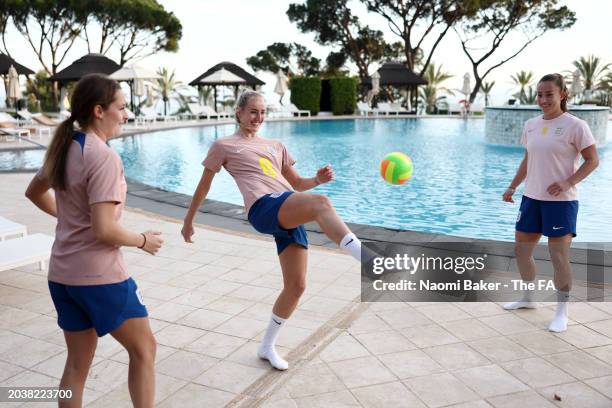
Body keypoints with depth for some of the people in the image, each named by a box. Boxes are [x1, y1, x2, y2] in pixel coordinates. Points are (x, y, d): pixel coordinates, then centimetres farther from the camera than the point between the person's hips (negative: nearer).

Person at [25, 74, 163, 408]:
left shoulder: (64, 148, 7)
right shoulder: (103, 157, -19)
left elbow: (34, 193, 24)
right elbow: (104, 230, -24)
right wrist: (143, 240, -9)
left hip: (62, 274, 8)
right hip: (100, 276, -8)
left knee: (77, 364, 18)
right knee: (143, 349, 11)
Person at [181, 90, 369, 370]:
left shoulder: (276, 147, 31)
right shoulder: (223, 146, 18)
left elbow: (297, 184, 28)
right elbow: (203, 186, 24)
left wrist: (318, 180, 7)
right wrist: (188, 220, 28)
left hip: (293, 213, 6)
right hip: (264, 208, -6)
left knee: (296, 285, 0)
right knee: (321, 203, -35)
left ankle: (267, 346, 20)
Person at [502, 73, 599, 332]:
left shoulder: (575, 126, -9)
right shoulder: (531, 125, 8)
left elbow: (592, 160, -6)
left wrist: (568, 183, -19)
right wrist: (512, 187, 12)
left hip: (561, 201, -6)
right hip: (532, 198, 6)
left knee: (559, 257, -4)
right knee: (521, 249, 12)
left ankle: (561, 312, 13)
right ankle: (528, 298, 32)